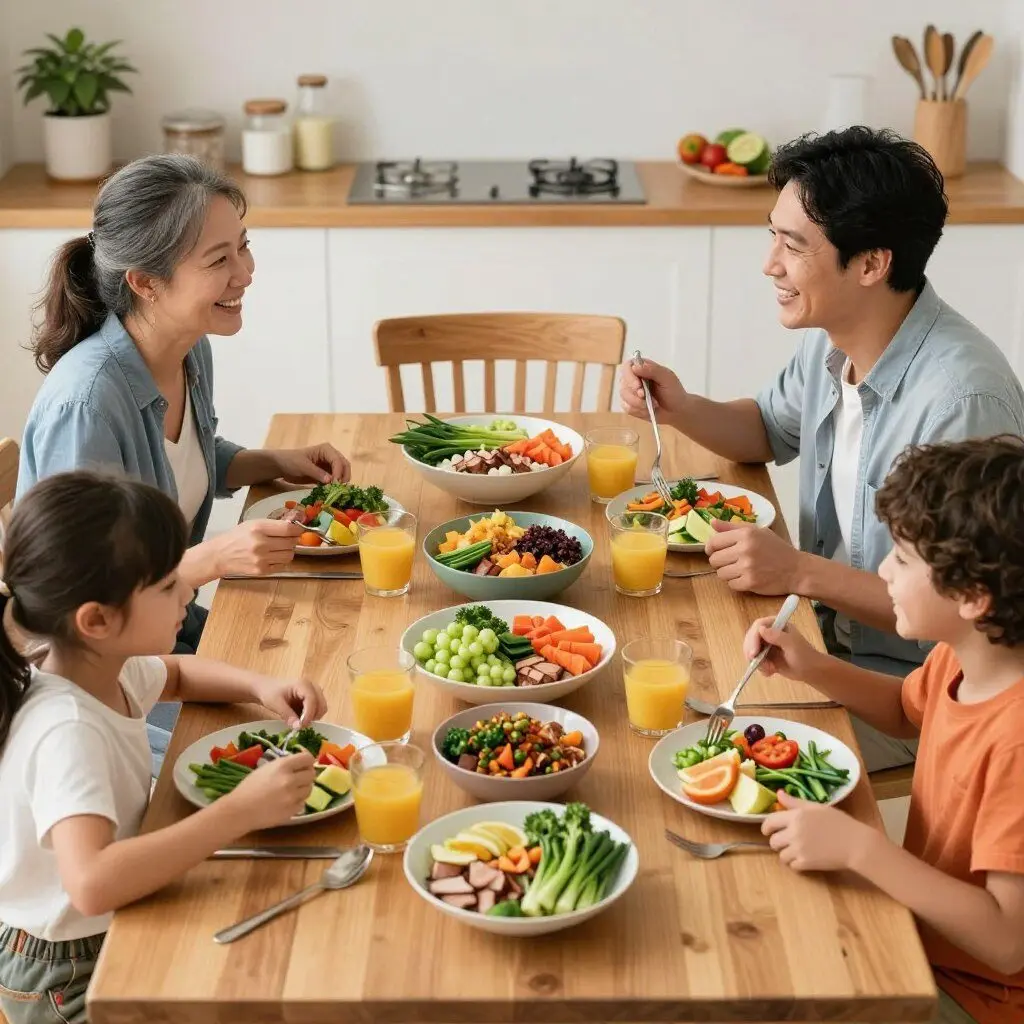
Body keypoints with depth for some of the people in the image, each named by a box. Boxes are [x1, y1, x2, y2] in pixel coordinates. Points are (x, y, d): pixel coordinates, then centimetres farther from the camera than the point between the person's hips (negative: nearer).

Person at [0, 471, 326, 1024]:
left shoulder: (104, 665, -6)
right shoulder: (67, 733, -33)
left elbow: (177, 673, 17)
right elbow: (92, 882, -47)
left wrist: (261, 686, -3)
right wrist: (239, 812, -43)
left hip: (111, 929, 8)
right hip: (64, 977, -8)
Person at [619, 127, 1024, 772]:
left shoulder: (962, 399, -29)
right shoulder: (831, 341, -1)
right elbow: (771, 430, 20)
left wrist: (801, 572, -26)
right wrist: (681, 411, 0)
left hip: (911, 687, -8)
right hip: (828, 636, 8)